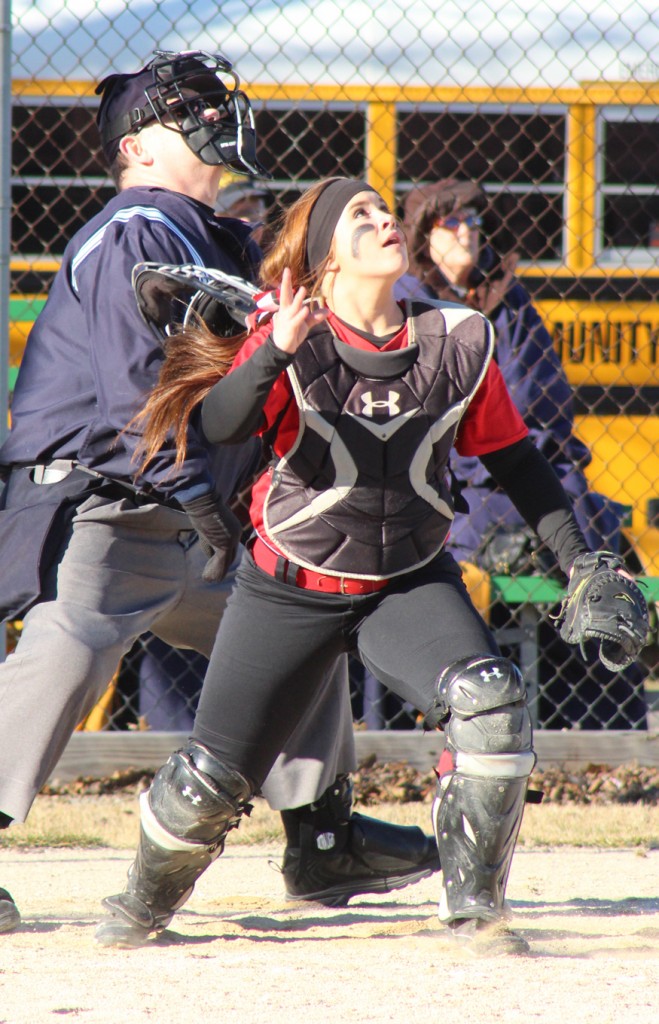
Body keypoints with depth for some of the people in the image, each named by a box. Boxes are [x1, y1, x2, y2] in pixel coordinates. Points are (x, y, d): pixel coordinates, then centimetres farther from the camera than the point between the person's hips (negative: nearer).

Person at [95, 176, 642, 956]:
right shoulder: (291, 338, -14)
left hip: (411, 583, 2)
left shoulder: (457, 342, -5)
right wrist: (275, 353, -48)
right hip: (291, 590, -2)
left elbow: (515, 461, 6)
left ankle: (473, 907, -11)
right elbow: (220, 426, -31)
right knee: (210, 782, -2)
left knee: (492, 707, -26)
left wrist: (579, 562, 0)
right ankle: (145, 902, 30)